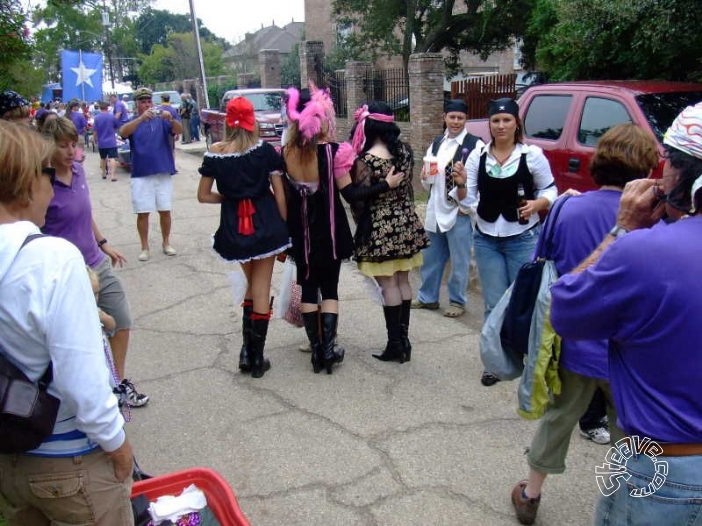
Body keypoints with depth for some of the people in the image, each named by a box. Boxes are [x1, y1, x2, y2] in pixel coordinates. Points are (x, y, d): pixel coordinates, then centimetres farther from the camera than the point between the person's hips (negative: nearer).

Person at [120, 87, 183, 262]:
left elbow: (179, 131, -12)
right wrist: (141, 118, -37)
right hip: (141, 175, -1)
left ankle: (166, 243, 24)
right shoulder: (132, 122, 1)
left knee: (165, 210, 9)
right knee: (143, 213, 4)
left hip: (163, 173, 1)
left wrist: (171, 119, -34)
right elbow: (123, 132, -21)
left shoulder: (161, 121, 3)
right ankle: (145, 247, 15)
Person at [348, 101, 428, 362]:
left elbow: (360, 200, -12)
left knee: (388, 285, 1)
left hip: (381, 229, -7)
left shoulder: (365, 160, -18)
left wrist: (361, 226, 6)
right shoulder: (405, 150, 3)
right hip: (406, 223, 7)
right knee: (403, 281, 14)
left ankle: (395, 344, 9)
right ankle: (404, 338, 23)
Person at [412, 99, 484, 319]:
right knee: (430, 257, 16)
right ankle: (427, 297, 31)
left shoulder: (475, 145, -8)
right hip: (435, 211, 6)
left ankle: (457, 301, 21)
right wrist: (425, 177, -2)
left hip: (460, 212, -6)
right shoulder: (436, 144, 12)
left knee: (459, 261, 4)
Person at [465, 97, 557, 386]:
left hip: (524, 239, -3)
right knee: (494, 304, 9)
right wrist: (461, 184, -19)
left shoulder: (532, 154, -7)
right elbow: (468, 200, 1)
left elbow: (550, 190, 2)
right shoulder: (478, 155, 1)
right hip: (486, 240, 3)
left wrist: (537, 204, -18)